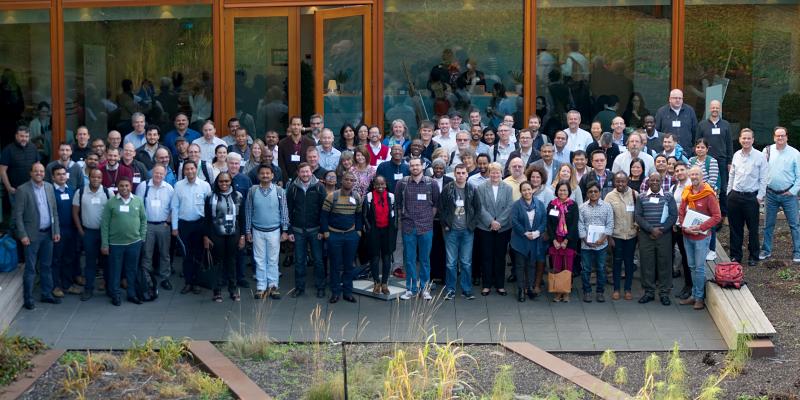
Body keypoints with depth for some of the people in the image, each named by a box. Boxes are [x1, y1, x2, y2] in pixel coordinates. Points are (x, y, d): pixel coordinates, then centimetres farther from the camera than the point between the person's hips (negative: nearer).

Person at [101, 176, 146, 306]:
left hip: (134, 242, 2)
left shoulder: (138, 201, 2)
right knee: (115, 270, 6)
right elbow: (104, 224, -4)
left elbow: (143, 220, 10)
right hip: (115, 243, -2)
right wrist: (104, 244, -5)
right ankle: (116, 295, 19)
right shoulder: (111, 202, -5)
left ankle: (132, 294, 25)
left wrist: (142, 237, 5)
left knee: (132, 270, 12)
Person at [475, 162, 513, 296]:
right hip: (485, 228, -1)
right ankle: (486, 285, 11)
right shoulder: (481, 188, -1)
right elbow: (481, 208, -5)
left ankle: (500, 285, 15)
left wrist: (499, 222, -12)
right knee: (486, 257, 3)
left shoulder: (508, 189, 1)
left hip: (503, 228, 1)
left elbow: (509, 207, -3)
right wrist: (491, 222, -14)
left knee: (500, 257, 7)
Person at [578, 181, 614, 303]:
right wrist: (586, 240, -8)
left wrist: (603, 238, -12)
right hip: (586, 244, 1)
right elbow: (580, 225, 2)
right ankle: (587, 292, 14)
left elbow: (610, 224, -1)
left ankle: (600, 292, 15)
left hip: (601, 244, 0)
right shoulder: (582, 208, 4)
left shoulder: (607, 206, 2)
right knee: (586, 269, 4)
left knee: (601, 269, 5)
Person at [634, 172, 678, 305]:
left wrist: (661, 230, -11)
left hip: (664, 234, -1)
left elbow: (673, 215, -1)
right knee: (647, 263, 2)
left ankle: (664, 293, 7)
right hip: (646, 235, 1)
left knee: (664, 263, 0)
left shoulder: (668, 197, 5)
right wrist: (651, 229, -12)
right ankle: (649, 292, 11)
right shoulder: (642, 197, 7)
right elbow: (638, 216, 0)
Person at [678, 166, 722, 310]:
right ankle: (694, 296, 21)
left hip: (701, 237, -6)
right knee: (692, 266, 13)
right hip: (687, 236, 6)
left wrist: (700, 227, -19)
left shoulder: (708, 194, -12)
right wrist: (684, 227, -8)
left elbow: (717, 216, -13)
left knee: (699, 267, -1)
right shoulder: (686, 192, 6)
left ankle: (699, 297, 7)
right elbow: (681, 212, 10)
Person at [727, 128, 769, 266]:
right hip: (735, 196, 4)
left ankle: (754, 257, 15)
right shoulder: (736, 155, 6)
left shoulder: (760, 157, -8)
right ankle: (735, 255, 20)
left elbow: (764, 179, -6)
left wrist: (760, 196, -9)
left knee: (753, 229, 5)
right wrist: (729, 192, 12)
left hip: (751, 197, -4)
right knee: (735, 228, 10)